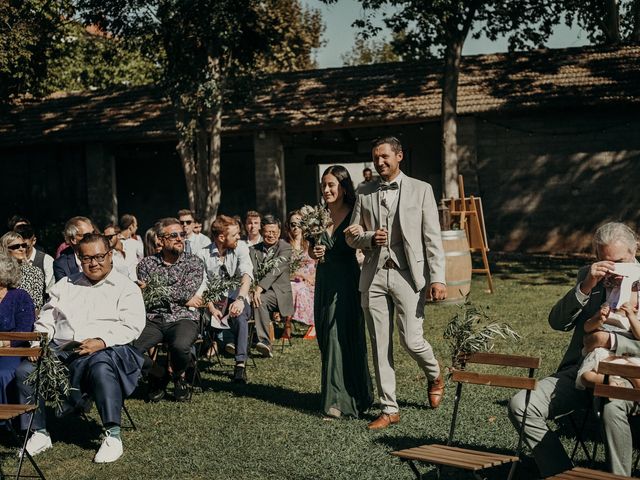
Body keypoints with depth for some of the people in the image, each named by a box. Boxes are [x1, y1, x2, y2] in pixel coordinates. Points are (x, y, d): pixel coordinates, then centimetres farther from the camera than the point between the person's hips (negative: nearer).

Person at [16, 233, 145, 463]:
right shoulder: (66, 285, 24)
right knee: (25, 371, -20)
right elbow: (46, 320, 19)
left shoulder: (126, 288, 8)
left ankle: (113, 435, -28)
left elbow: (132, 326, -6)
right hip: (60, 350, 5)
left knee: (101, 368, -39)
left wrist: (101, 341, -20)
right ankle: (39, 434, -9)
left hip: (105, 350, -4)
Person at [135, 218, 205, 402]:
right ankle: (157, 375, 5)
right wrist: (183, 299, -3)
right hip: (152, 320, 2)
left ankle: (179, 376, 2)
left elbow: (188, 292, -5)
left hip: (183, 318, -1)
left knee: (180, 346, -37)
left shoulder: (194, 262, 10)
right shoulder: (147, 263, 13)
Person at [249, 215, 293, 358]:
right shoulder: (253, 249, 15)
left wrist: (260, 288, -30)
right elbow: (251, 272, 4)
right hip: (257, 289, 4)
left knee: (260, 300, -36)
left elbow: (276, 270, -17)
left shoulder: (285, 248, -1)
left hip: (278, 292, -4)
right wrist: (252, 288, -19)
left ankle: (264, 341, -34)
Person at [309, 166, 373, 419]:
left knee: (341, 336, -7)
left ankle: (341, 399, -2)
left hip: (346, 281, -6)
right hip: (324, 280, 6)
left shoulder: (354, 215, -7)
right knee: (326, 337, 9)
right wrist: (314, 252, -4)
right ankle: (333, 393, 22)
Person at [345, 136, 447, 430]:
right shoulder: (364, 194, 11)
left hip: (408, 274, -3)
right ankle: (389, 409, 13)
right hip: (374, 276, 3)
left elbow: (432, 238, -1)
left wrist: (437, 278, -9)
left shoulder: (420, 190, 3)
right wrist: (370, 237, -9)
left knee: (411, 340, -6)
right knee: (380, 346, 4)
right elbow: (352, 237, 14)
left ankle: (435, 376, 27)